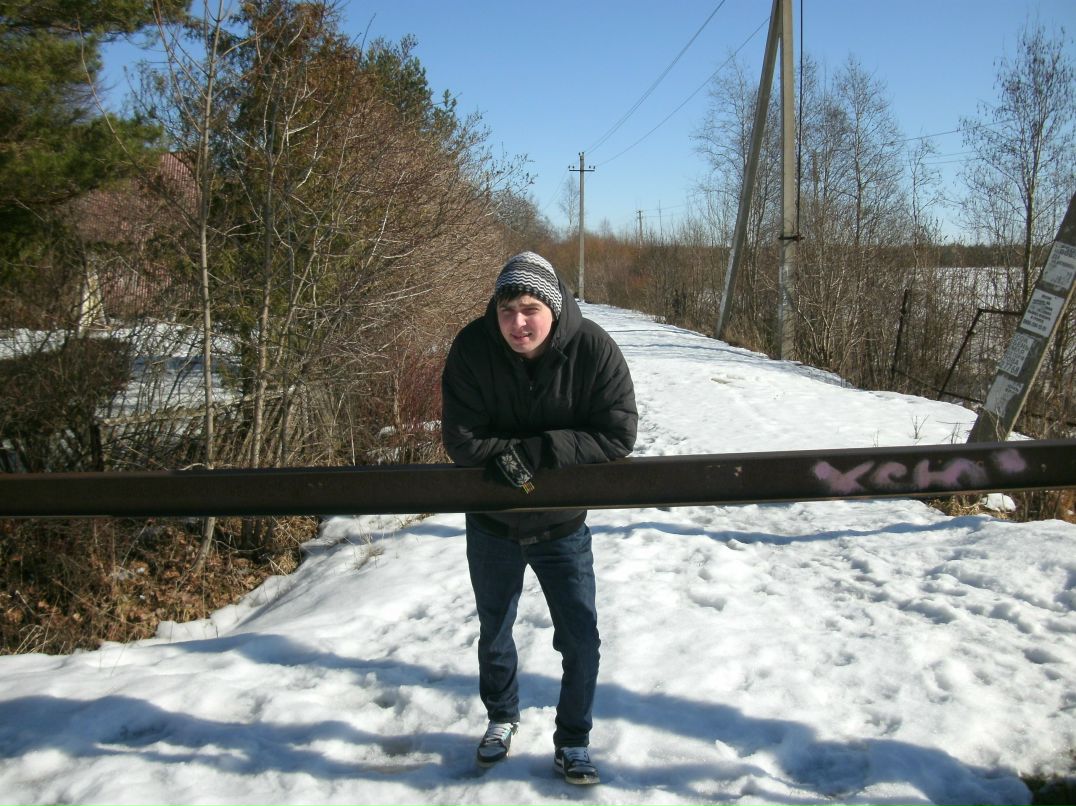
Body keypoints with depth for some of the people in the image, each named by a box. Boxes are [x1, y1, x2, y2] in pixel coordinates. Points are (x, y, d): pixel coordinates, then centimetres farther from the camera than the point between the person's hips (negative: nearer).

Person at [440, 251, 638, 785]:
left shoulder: (594, 350, -22)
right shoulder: (472, 348, -20)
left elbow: (617, 435, -23)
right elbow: (461, 438, -18)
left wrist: (532, 450, -29)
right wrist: (510, 460, -31)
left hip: (562, 526, -1)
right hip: (491, 523, 2)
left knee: (581, 640, 3)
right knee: (494, 632, 21)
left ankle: (572, 741, 27)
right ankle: (501, 718, 47)